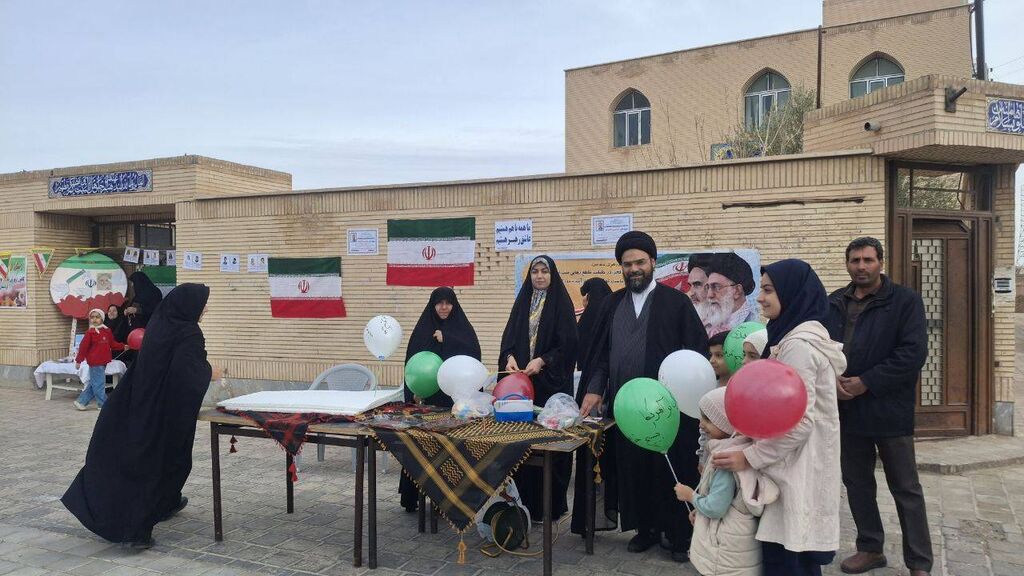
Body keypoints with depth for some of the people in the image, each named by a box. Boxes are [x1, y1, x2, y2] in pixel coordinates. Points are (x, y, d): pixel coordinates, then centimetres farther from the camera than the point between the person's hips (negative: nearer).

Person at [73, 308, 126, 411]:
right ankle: (103, 404, 5)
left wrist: (123, 346, 8)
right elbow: (83, 347, -8)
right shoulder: (90, 332, -8)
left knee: (94, 383, 14)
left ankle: (81, 401, 24)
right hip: (95, 362, -7)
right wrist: (78, 360, -9)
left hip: (103, 361, 7)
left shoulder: (107, 331, 8)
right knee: (99, 383, -3)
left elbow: (113, 344, 18)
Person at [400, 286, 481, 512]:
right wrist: (414, 392, -8)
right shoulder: (423, 329, 8)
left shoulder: (463, 327, 7)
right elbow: (412, 361, 4)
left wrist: (446, 340, -13)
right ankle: (413, 495, 6)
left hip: (456, 396, 0)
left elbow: (473, 353, -8)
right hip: (429, 396, 0)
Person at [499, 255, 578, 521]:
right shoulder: (522, 302, 13)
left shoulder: (562, 303, 0)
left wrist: (542, 360, -18)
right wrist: (509, 357, -10)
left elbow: (568, 343, -7)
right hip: (521, 379, 4)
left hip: (552, 381, -4)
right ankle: (523, 499, 11)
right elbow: (509, 335, 9)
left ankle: (551, 504, 6)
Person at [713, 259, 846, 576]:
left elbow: (799, 421, -23)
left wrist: (749, 457, -19)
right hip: (797, 465, 10)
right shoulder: (806, 335, 13)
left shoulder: (797, 344, -19)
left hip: (795, 469, -10)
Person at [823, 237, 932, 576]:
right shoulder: (832, 304, 8)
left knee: (905, 490, 5)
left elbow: (914, 352, -14)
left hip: (889, 410, -4)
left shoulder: (905, 300, -5)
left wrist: (866, 382, -17)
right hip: (847, 410, 5)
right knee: (857, 484, 14)